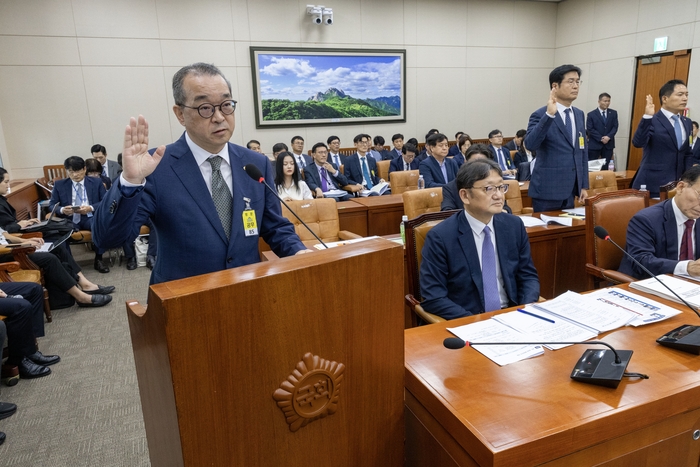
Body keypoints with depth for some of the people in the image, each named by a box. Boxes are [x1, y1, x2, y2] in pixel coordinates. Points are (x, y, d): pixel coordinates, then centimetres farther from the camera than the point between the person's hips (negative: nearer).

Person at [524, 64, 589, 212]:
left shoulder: (579, 115, 12)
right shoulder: (540, 115, -9)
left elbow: (583, 151, 15)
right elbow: (530, 144, -27)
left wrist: (584, 185, 12)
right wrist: (549, 115, -33)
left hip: (570, 191, 7)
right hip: (547, 191, -7)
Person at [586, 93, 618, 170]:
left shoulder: (613, 113, 10)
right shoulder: (591, 114, 0)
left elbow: (615, 127, 4)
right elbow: (590, 129, -7)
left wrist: (608, 137, -14)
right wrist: (601, 138, -15)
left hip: (608, 144, 3)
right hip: (594, 144, -3)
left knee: (605, 167, 5)